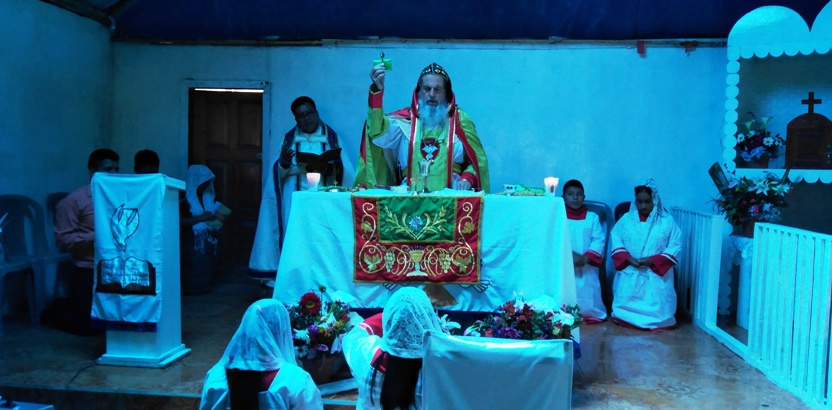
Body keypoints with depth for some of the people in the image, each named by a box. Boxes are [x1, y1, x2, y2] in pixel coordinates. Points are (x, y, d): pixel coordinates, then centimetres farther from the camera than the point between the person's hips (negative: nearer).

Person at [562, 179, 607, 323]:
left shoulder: (593, 217, 14)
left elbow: (599, 241, 2)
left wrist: (585, 258, -14)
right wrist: (569, 255, -20)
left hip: (586, 270, 1)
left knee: (588, 299, -8)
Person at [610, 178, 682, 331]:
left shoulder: (667, 221, -3)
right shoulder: (626, 219, 5)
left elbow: (675, 247, -5)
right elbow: (616, 242, 5)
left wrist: (652, 261, -16)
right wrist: (628, 258, -13)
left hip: (656, 275, -2)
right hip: (629, 275, 2)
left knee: (656, 307, -6)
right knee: (627, 304, 3)